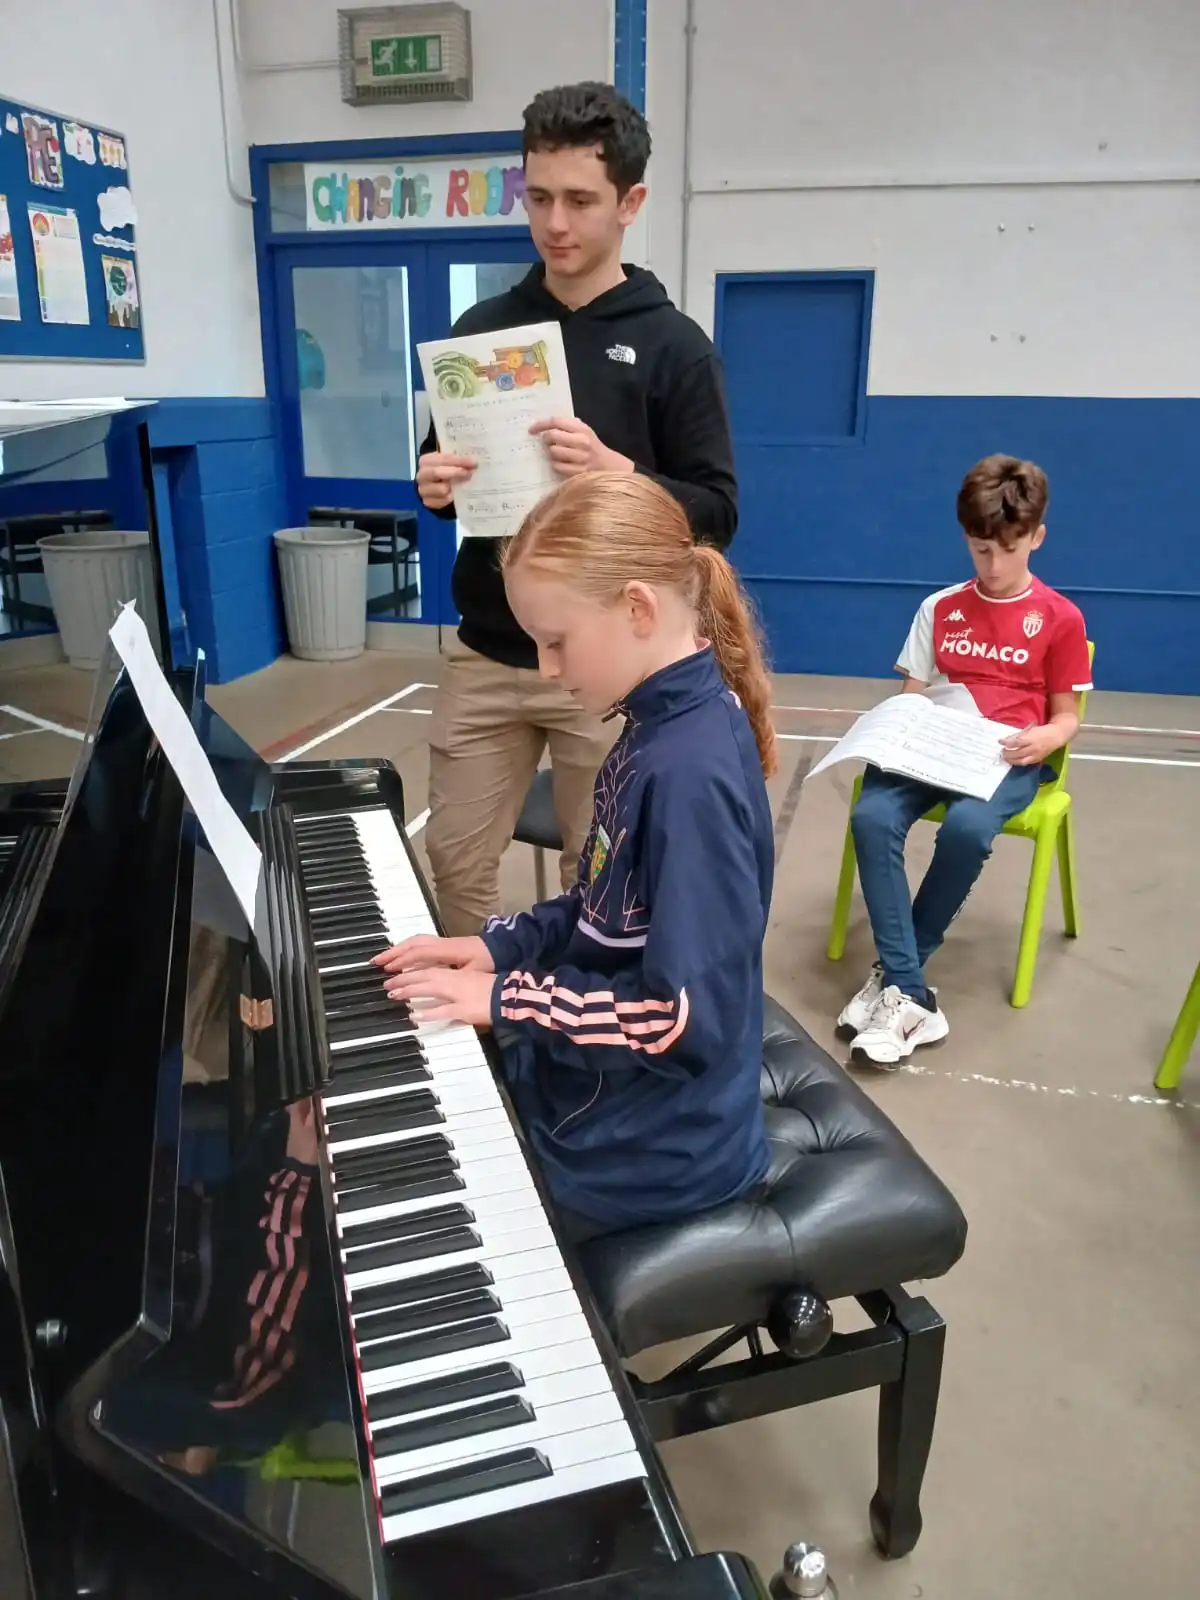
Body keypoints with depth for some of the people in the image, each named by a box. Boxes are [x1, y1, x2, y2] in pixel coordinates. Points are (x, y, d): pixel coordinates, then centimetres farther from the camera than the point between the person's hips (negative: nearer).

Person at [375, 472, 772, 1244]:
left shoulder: (693, 773, -29)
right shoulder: (663, 725, 0)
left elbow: (689, 1022, -29)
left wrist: (508, 1000, -21)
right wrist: (503, 944, 0)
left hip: (646, 1148, -8)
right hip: (604, 1087, 8)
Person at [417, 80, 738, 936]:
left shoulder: (673, 345, -3)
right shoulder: (484, 328, 8)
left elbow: (716, 512, -5)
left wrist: (617, 473, -23)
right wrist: (435, 487, -8)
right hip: (486, 655, 4)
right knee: (456, 860, 10)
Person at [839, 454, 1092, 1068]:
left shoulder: (1060, 618, 5)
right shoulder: (940, 608, 13)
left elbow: (1067, 718, 7)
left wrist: (1042, 740, -16)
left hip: (1010, 758, -2)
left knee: (966, 826, -37)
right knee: (872, 817, -31)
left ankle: (895, 973, -17)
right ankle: (910, 995, -29)